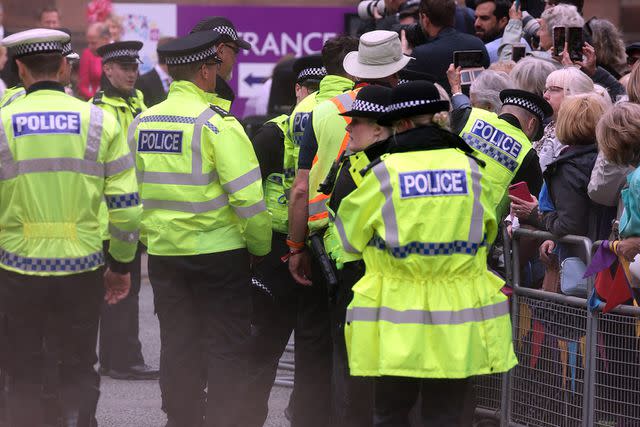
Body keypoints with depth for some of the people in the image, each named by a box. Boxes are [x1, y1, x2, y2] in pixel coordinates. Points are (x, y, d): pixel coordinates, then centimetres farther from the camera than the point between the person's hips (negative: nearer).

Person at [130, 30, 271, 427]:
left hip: (163, 255, 5)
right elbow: (247, 195, -16)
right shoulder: (216, 123, -14)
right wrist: (260, 247, -3)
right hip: (219, 253, -5)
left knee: (179, 348, 13)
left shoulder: (142, 122, 4)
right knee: (227, 349, 3)